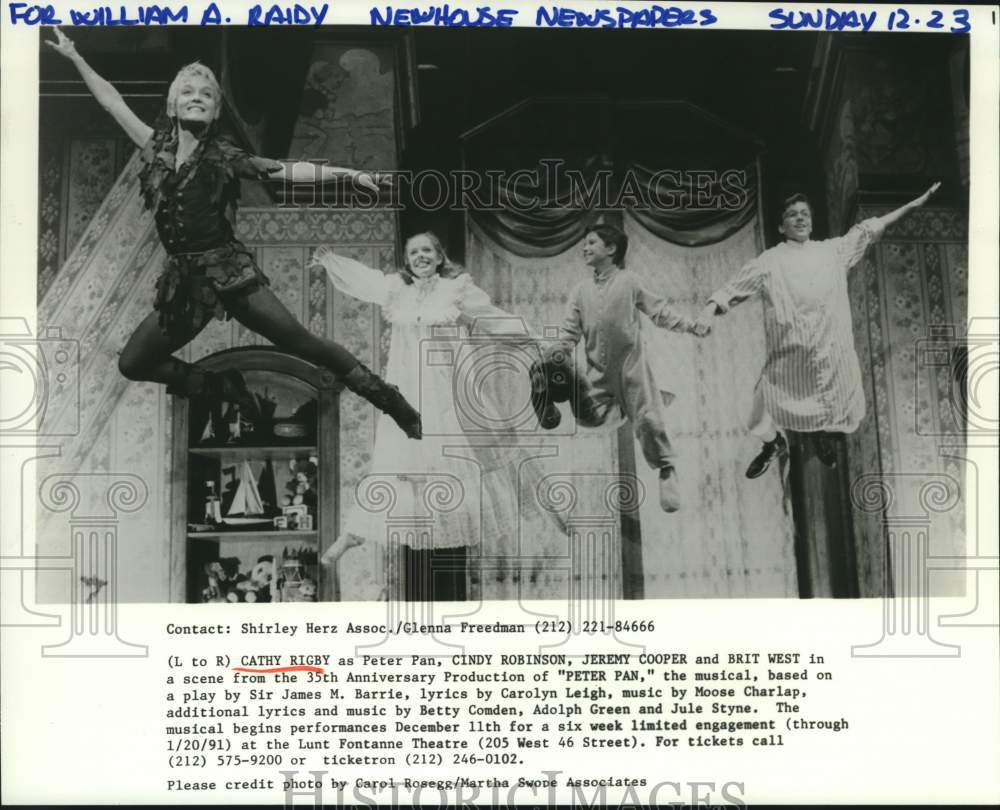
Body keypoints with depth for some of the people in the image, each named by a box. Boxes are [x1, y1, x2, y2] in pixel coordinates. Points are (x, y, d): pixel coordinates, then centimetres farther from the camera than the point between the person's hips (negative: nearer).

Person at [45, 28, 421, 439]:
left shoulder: (222, 156, 0)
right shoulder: (158, 147, 11)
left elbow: (287, 170, -6)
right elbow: (114, 103, 19)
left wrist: (344, 172, -17)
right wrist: (75, 58, 24)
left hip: (227, 269, -5)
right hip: (183, 278, 5)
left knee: (303, 344, -11)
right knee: (132, 363, 4)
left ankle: (397, 408, -6)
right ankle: (224, 387, 15)